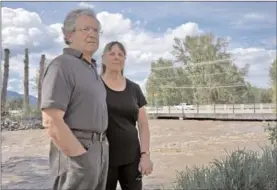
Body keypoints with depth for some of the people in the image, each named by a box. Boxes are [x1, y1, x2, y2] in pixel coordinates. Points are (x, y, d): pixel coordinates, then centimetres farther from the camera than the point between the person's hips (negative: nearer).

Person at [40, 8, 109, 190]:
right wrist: (83, 159, -19)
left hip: (99, 149, 9)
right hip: (76, 152, -9)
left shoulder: (91, 69, 16)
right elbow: (51, 121, -20)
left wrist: (101, 151, 16)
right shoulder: (62, 66, -13)